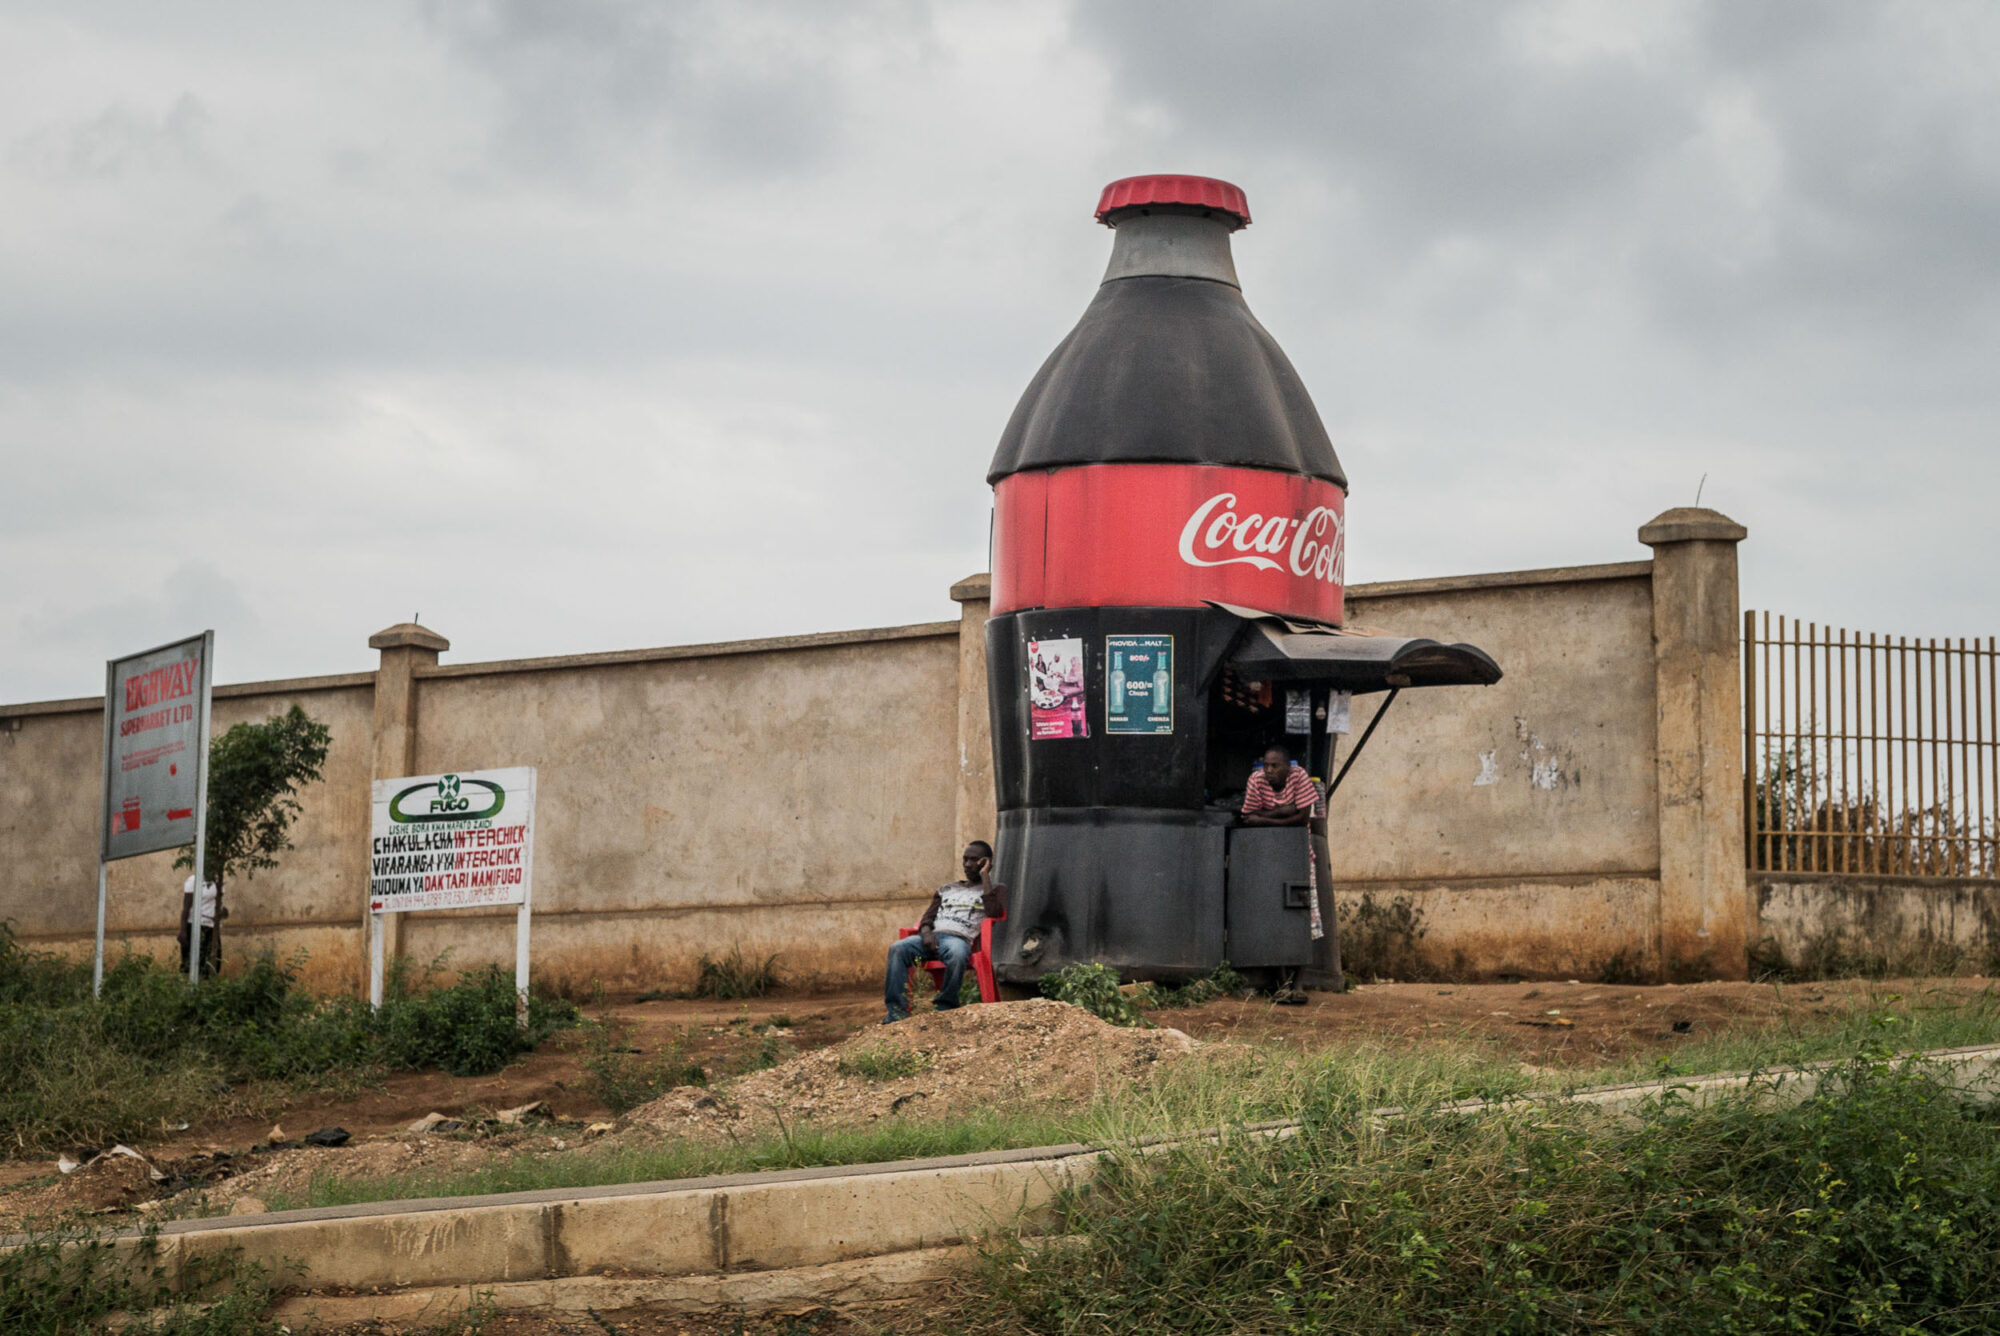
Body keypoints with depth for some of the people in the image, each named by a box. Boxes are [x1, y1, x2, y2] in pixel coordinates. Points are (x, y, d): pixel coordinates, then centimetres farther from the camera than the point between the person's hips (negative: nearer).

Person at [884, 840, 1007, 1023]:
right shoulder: (946, 890, 32)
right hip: (933, 937, 4)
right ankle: (896, 1010, -34)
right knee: (898, 949, -28)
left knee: (957, 954, -42)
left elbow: (994, 912, -3)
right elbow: (927, 918, 20)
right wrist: (926, 933, -5)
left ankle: (945, 1009, -31)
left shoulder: (996, 890, 20)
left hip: (960, 938, -4)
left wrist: (984, 877, 4)